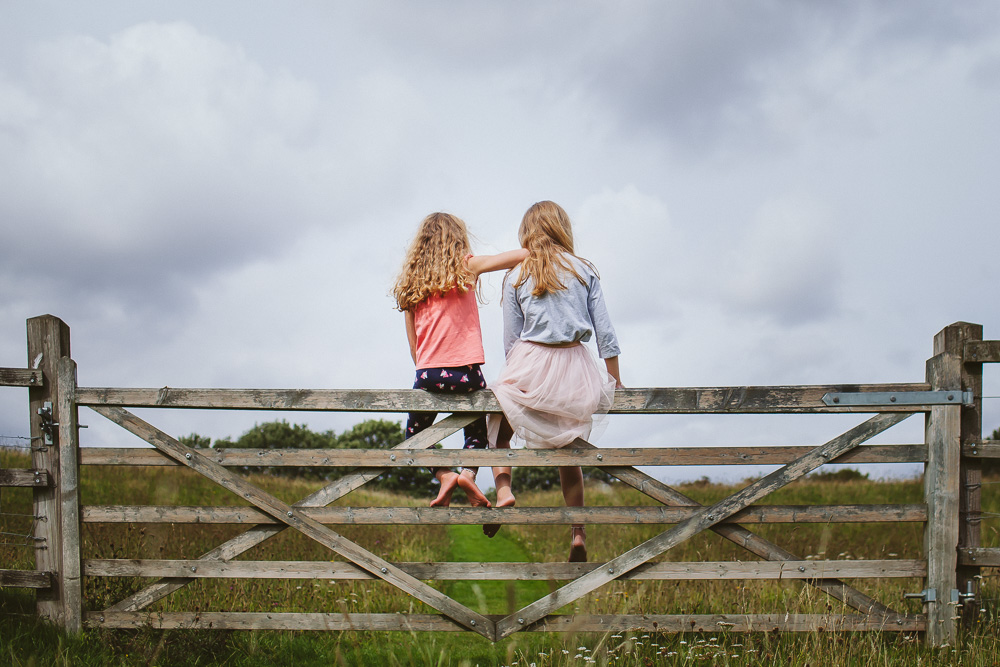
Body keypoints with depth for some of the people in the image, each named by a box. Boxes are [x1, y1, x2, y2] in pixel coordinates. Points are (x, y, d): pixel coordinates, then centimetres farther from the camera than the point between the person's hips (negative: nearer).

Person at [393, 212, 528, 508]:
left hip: (428, 374, 2)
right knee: (477, 429, 23)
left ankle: (444, 475, 0)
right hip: (465, 373, -1)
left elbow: (413, 345, 8)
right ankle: (468, 472, -3)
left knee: (415, 434, 23)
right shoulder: (466, 267, 0)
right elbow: (523, 254, -5)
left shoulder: (411, 283, 8)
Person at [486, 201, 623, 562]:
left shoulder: (516, 277, 3)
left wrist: (517, 376, 18)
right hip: (575, 368, 2)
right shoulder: (584, 271, 5)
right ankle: (578, 532, 8)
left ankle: (503, 488, -3)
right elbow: (605, 332, 4)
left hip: (531, 363, -2)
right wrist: (615, 382, 11)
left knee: (499, 422, 21)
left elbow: (510, 339, 4)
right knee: (569, 450, 13)